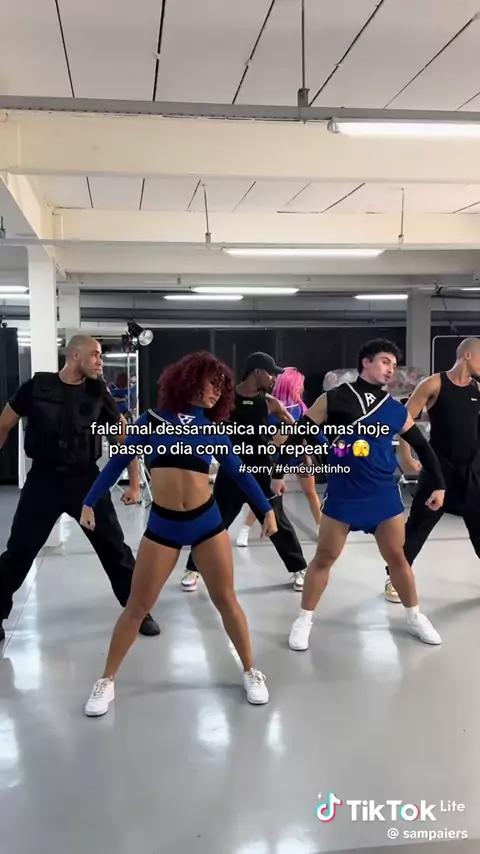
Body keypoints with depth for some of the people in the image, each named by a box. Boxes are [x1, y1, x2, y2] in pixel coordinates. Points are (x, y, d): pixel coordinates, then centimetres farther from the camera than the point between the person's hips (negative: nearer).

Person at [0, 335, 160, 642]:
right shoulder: (37, 387, -5)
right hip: (43, 478, -1)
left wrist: (134, 484, 3)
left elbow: (125, 438, 6)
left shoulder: (98, 393, -1)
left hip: (85, 479, 1)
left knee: (115, 549, 3)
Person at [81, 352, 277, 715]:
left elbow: (240, 472, 12)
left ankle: (251, 672, 25)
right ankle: (107, 680, 20)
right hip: (163, 524, -2)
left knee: (226, 598, 8)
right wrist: (89, 502, 4)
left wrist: (266, 509, 9)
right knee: (138, 605, 4)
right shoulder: (153, 420, 1)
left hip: (207, 521, 2)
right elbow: (118, 461, 5)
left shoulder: (212, 429, 6)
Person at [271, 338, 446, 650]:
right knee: (324, 557, 5)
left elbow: (422, 446, 16)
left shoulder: (396, 410, 6)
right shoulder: (334, 399, -5)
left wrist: (439, 485, 13)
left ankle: (415, 617, 31)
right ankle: (304, 619, 20)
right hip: (343, 494, -3)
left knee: (397, 557, 13)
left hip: (385, 494, 3)